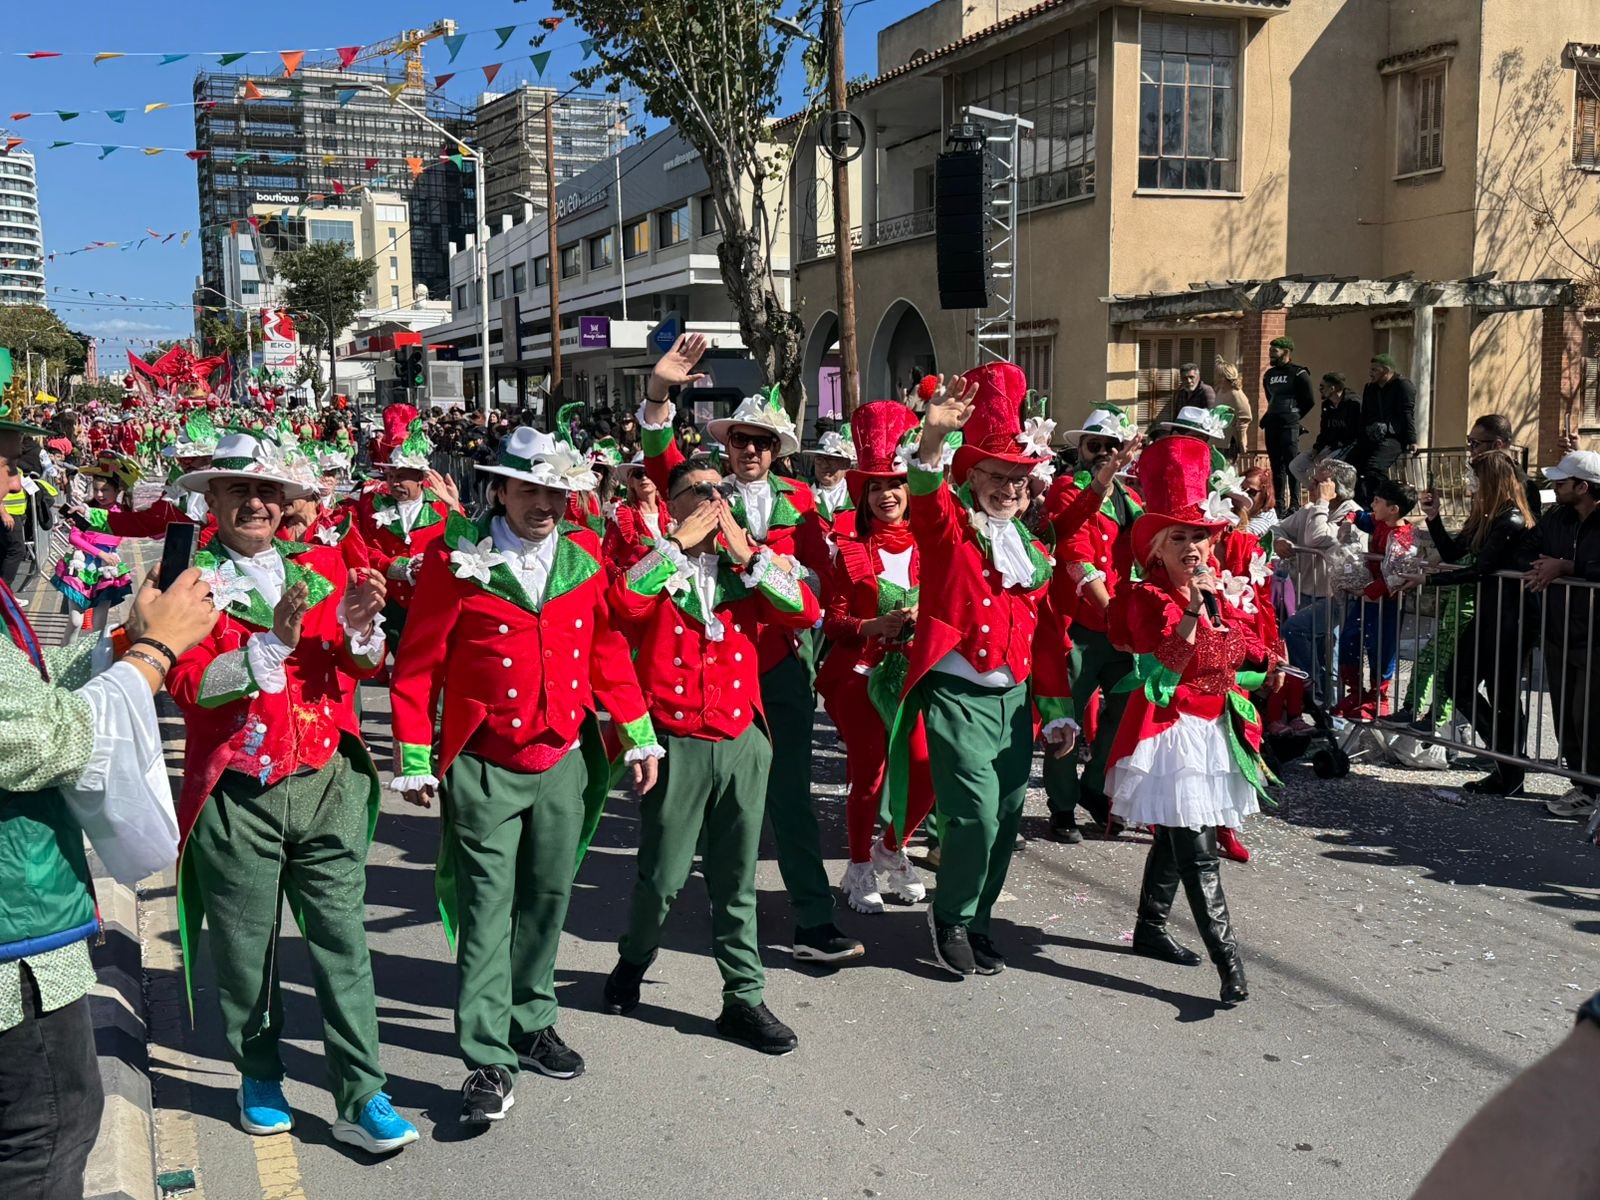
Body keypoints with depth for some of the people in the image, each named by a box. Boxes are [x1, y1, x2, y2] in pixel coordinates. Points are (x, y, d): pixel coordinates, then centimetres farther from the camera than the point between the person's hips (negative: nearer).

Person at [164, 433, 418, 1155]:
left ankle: (361, 1099, 6)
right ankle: (259, 1077, 31)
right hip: (235, 793, -2)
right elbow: (188, 684, -13)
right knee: (246, 949, 11)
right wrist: (272, 642, -23)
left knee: (342, 940, 0)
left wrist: (358, 628, -14)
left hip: (327, 783, 2)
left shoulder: (323, 566, 9)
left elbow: (363, 668, 7)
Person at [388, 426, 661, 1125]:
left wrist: (638, 736, 9)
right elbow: (419, 663, -4)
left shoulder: (585, 555, 3)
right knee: (486, 910, -1)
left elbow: (608, 648, 10)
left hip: (566, 759, 4)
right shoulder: (456, 558, -9)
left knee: (547, 899, 15)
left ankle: (530, 1023, 33)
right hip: (483, 767, -4)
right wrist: (413, 758, -4)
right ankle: (489, 1061, 7)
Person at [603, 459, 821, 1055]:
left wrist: (748, 551, -8)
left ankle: (743, 998, 19)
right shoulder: (654, 565, 2)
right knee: (663, 875, 4)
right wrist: (677, 544, -16)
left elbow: (805, 611, -5)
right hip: (674, 741, -2)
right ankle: (633, 961, 33)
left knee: (736, 878, 9)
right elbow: (623, 603, -21)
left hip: (741, 738, 3)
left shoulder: (748, 568, 10)